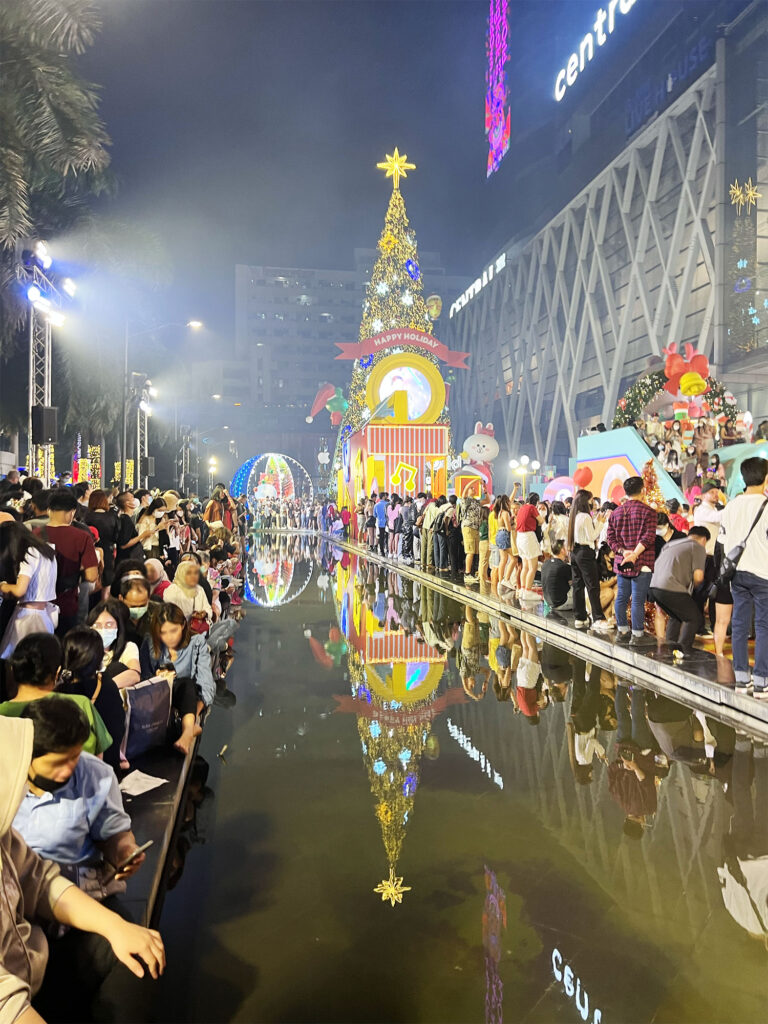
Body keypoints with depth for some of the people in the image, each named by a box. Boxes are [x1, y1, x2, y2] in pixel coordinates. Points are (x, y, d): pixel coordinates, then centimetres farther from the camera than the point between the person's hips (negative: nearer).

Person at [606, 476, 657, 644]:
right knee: (638, 600, -3)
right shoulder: (648, 511, -4)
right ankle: (637, 634, 2)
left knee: (621, 597, 12)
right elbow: (649, 536, -15)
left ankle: (622, 632, 18)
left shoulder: (616, 512, 10)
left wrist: (623, 551, -5)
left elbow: (610, 537, 4)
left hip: (621, 562, 5)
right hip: (642, 562, -5)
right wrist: (635, 554, -17)